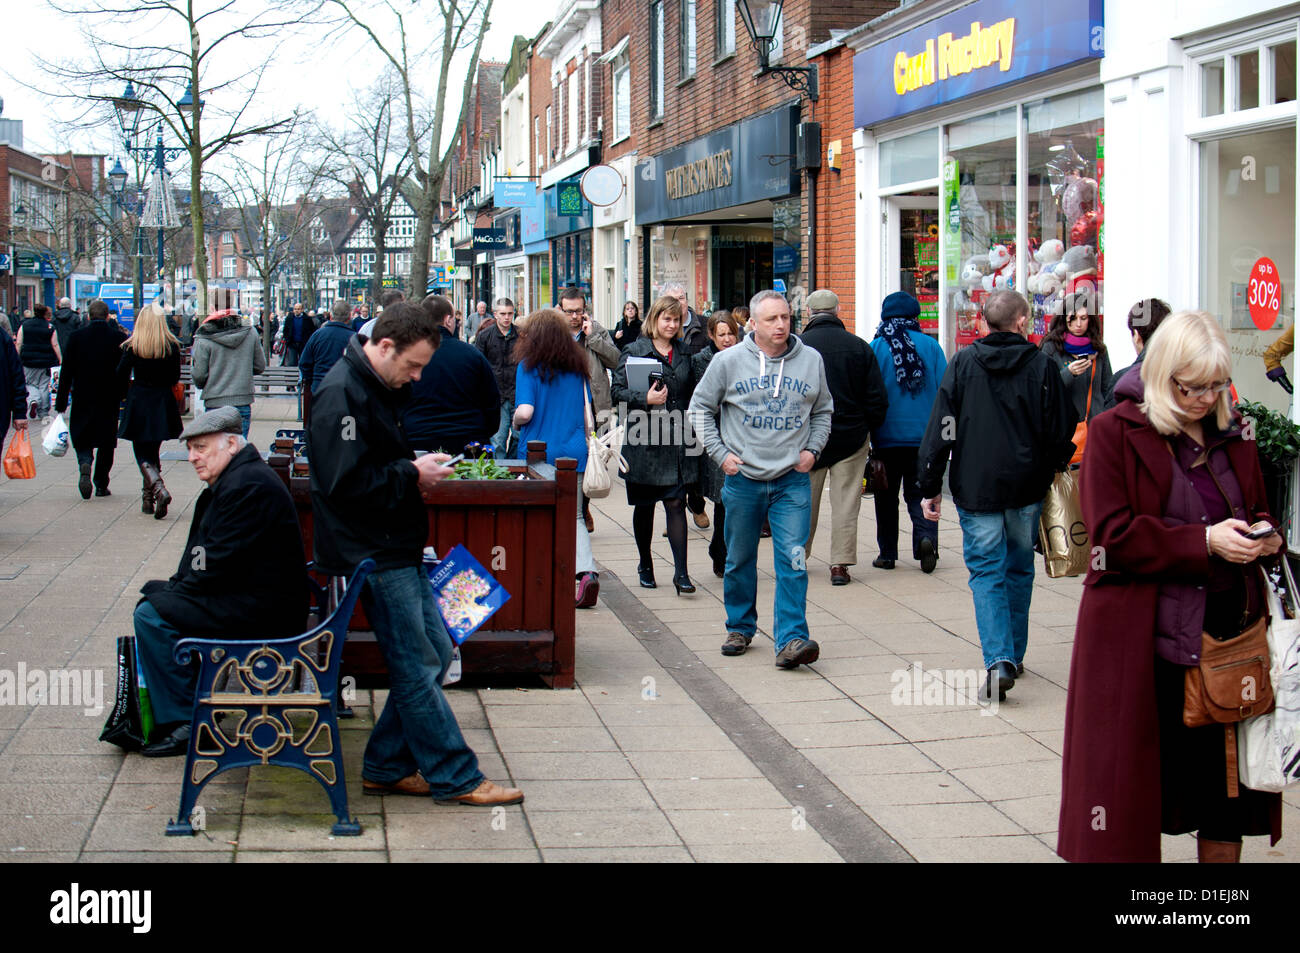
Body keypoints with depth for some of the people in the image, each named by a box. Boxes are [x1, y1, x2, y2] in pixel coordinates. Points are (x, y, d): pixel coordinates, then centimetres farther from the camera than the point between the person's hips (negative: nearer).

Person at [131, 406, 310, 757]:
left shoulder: (248, 485, -20)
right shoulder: (226, 482, 16)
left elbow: (222, 562, -22)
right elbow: (199, 551, 19)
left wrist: (176, 592, -10)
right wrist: (171, 588, 5)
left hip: (261, 612, -11)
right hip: (248, 600, 11)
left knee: (153, 615, -16)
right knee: (153, 595, 17)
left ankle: (185, 725, -11)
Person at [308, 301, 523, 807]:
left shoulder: (379, 387, 14)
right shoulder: (342, 395, -18)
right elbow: (344, 483, -25)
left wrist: (416, 468, 6)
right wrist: (411, 475, -16)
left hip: (398, 548, 11)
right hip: (374, 556, -10)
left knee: (435, 652, 12)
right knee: (417, 667, -4)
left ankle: (386, 768, 19)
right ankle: (455, 777, 4)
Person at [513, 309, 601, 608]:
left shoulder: (529, 367, -6)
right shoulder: (578, 366, 8)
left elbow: (525, 411, -14)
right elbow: (587, 412, 9)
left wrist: (516, 422, 8)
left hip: (539, 451, -4)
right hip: (574, 451, 4)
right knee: (574, 516, 7)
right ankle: (586, 570, -15)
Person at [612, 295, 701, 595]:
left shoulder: (685, 354, 12)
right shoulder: (634, 352, 0)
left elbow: (693, 393, 20)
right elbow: (618, 390, -5)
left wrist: (690, 423, 9)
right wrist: (646, 399, -19)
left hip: (678, 442, 2)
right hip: (644, 441, -2)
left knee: (676, 503, -6)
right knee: (644, 505, 10)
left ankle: (681, 572, -9)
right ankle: (645, 564, 26)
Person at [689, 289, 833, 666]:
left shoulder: (811, 360, 5)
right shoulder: (728, 361, -2)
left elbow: (823, 411, 19)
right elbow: (700, 408, 8)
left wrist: (813, 449, 4)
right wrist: (719, 452, -1)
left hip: (793, 480, 0)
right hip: (742, 479, 0)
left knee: (793, 563, -9)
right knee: (740, 561, 11)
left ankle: (791, 639, -11)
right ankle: (740, 628, 27)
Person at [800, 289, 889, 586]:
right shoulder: (859, 346, -4)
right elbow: (877, 399, -2)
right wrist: (869, 428, 12)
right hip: (851, 436, 0)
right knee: (846, 501, 5)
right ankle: (840, 563, 3)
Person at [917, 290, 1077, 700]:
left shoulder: (963, 363, -2)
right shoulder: (1042, 365, -3)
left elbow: (941, 428, -3)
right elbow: (1062, 430, 1)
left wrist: (929, 486, 1)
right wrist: (1053, 470, 20)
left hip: (976, 486, -1)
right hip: (1027, 486, 1)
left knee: (986, 571, 1)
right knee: (1019, 568, 17)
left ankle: (998, 661, -15)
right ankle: (1013, 655, 25)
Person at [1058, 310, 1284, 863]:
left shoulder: (1231, 433, 13)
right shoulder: (1116, 433, -4)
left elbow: (1259, 510, 23)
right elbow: (1111, 536, -12)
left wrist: (1264, 537, -2)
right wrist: (1203, 542, -20)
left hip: (1229, 628, 5)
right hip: (1144, 640, -5)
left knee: (1228, 776, 8)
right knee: (1135, 785, 0)